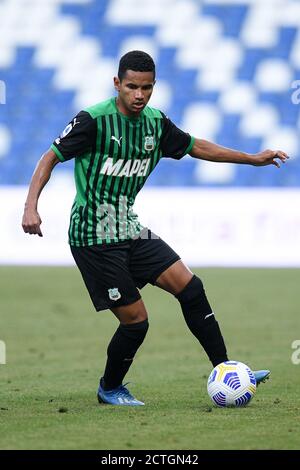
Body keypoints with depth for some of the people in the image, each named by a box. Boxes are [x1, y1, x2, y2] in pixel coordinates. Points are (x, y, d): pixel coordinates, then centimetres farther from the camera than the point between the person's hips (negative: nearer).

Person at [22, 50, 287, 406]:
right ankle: (110, 389, 19)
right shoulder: (94, 120, -15)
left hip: (129, 229, 7)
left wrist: (253, 159, 23)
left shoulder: (156, 123, 5)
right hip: (94, 238, -7)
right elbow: (51, 157, -13)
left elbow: (196, 147, 20)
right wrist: (31, 206, -26)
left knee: (190, 287, -3)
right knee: (135, 320, -7)